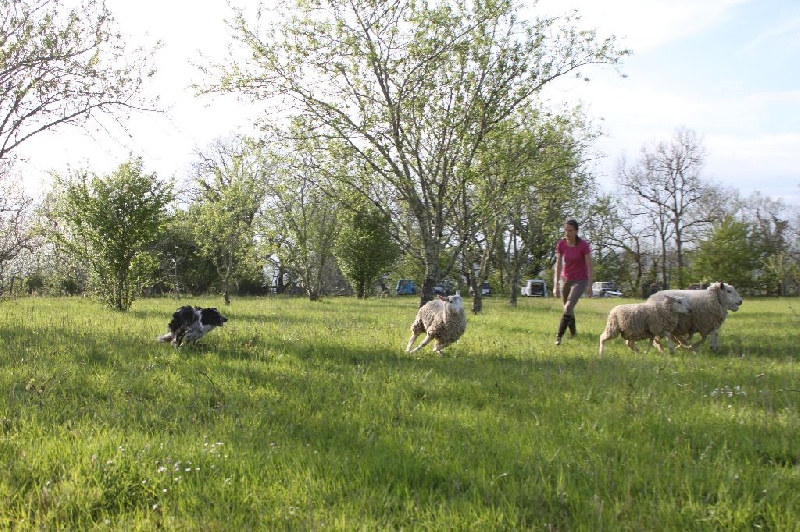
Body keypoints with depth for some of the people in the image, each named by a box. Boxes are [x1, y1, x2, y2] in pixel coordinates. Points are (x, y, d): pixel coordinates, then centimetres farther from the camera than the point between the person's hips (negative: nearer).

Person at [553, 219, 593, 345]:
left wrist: (590, 286, -15)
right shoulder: (561, 244, -10)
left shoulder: (584, 245, -20)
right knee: (569, 309, 15)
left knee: (568, 307, -22)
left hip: (580, 281, -4)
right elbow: (558, 264, -6)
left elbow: (589, 266, -15)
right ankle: (573, 332, 39)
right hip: (565, 280, 4)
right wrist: (556, 285, -9)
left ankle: (559, 336, -17)